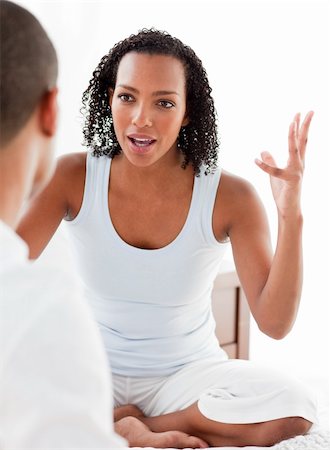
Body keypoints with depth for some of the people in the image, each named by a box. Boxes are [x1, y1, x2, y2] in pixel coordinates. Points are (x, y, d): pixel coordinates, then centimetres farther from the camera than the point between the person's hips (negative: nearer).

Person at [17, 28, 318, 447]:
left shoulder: (228, 196, -13)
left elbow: (274, 324, -17)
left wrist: (291, 219, -29)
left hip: (188, 373, 0)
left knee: (295, 409, -28)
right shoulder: (72, 178, -11)